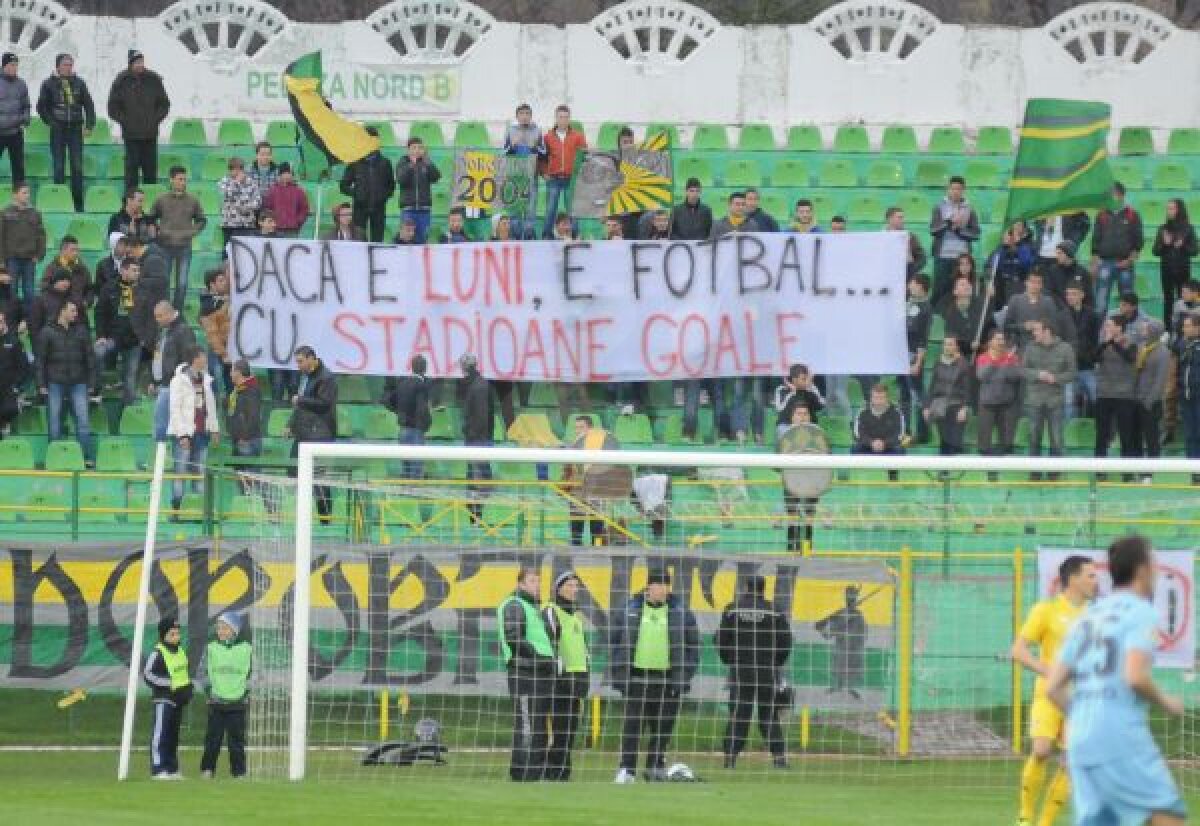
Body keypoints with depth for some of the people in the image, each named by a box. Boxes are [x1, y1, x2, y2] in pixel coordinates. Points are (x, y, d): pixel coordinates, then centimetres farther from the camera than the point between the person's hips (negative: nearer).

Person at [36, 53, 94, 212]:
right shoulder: (49, 84, 0)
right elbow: (42, 107, 6)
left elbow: (89, 105, 10)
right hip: (58, 131, -1)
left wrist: (89, 125, 1)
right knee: (59, 168, -1)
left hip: (76, 129, 1)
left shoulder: (79, 83, 6)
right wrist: (51, 122, -4)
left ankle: (79, 204, 3)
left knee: (78, 167, 0)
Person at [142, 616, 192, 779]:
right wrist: (169, 684, -20)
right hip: (164, 698, -8)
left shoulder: (181, 651, 13)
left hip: (179, 699, 8)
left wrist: (188, 688, 10)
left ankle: (172, 768, 19)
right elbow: (148, 674, -17)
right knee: (160, 734, -10)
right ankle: (158, 769, -12)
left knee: (173, 735, 13)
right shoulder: (158, 653, -12)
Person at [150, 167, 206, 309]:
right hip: (165, 247, -1)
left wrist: (193, 232, 0)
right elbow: (151, 219, 11)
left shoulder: (192, 200, 4)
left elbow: (202, 220, 15)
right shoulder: (161, 200, 1)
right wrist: (158, 232, -3)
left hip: (184, 247, 1)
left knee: (182, 284, 2)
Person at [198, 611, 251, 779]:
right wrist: (209, 688, 0)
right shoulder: (211, 648, 5)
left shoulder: (246, 649, 2)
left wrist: (245, 691, 0)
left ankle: (239, 771, 8)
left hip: (237, 702, -1)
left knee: (237, 739, 2)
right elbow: (202, 671, 11)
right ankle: (207, 769, 6)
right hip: (216, 702, 1)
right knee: (213, 737, -1)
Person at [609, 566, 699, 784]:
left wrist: (684, 678, -1)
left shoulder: (681, 611, 4)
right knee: (632, 724, -5)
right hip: (636, 676, -1)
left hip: (668, 679, 1)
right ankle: (627, 770, -3)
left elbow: (693, 646, 6)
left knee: (662, 727, 5)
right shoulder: (629, 609, 3)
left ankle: (656, 769, 15)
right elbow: (614, 641, 7)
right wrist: (618, 675, 0)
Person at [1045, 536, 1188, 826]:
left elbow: (1053, 688, 16)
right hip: (1123, 737, -8)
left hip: (1080, 740, 8)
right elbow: (1136, 676, -18)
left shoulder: (1088, 617, 19)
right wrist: (1165, 703, -1)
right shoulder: (1142, 612, -3)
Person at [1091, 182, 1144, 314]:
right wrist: (1094, 264, 3)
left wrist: (1130, 260, -8)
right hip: (1105, 263, 1)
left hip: (1125, 264, -1)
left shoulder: (1132, 215, 4)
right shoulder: (1102, 215, 9)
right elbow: (1095, 241, 10)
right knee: (1101, 300, -5)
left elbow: (1138, 241, 3)